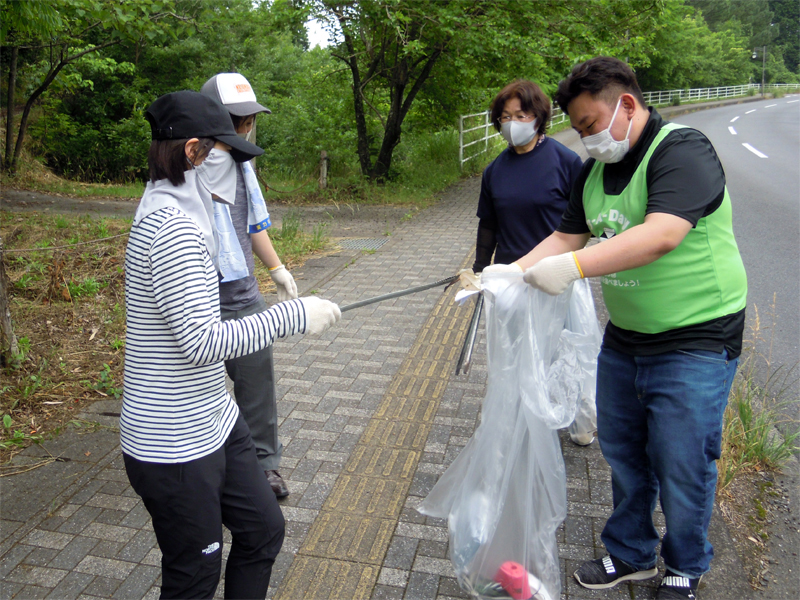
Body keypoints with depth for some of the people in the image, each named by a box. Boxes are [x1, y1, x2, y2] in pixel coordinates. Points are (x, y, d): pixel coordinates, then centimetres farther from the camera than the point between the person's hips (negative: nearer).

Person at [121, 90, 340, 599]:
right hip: (175, 446, -9)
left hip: (212, 421, 9)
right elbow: (203, 343, -28)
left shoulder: (174, 214, 8)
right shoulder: (174, 230, -24)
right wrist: (295, 315, -23)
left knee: (264, 527, 21)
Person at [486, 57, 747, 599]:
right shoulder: (596, 171, 8)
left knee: (682, 466, 4)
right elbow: (567, 237, 10)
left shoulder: (683, 150, -18)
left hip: (696, 341, -7)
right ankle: (631, 554, 38)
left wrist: (574, 266, -39)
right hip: (624, 339, 7)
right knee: (622, 451, 16)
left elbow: (661, 235, -33)